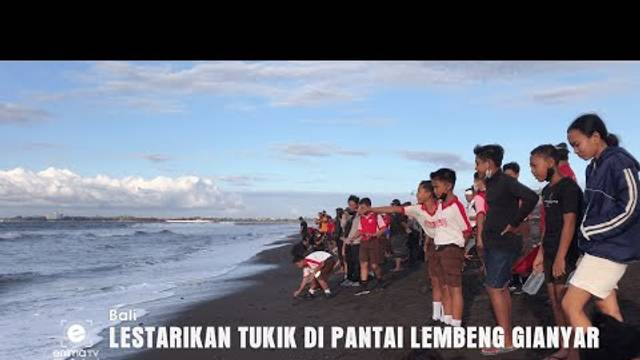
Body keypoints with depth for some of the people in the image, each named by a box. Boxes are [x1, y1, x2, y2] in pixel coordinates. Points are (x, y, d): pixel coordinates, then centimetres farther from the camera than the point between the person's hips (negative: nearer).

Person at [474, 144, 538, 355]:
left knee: (494, 288, -8)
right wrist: (483, 240, 16)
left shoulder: (505, 182, -14)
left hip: (503, 243, -10)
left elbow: (531, 197, -27)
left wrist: (514, 224, -19)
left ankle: (506, 342, -2)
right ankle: (506, 335, 22)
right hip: (493, 243, 10)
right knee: (500, 288, 13)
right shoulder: (492, 184, 13)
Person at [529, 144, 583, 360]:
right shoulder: (547, 190, 13)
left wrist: (560, 258, -21)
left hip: (566, 255, -9)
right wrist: (541, 253, 16)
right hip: (551, 254, 9)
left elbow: (569, 224, -18)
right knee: (555, 303, 12)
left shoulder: (568, 187, -13)